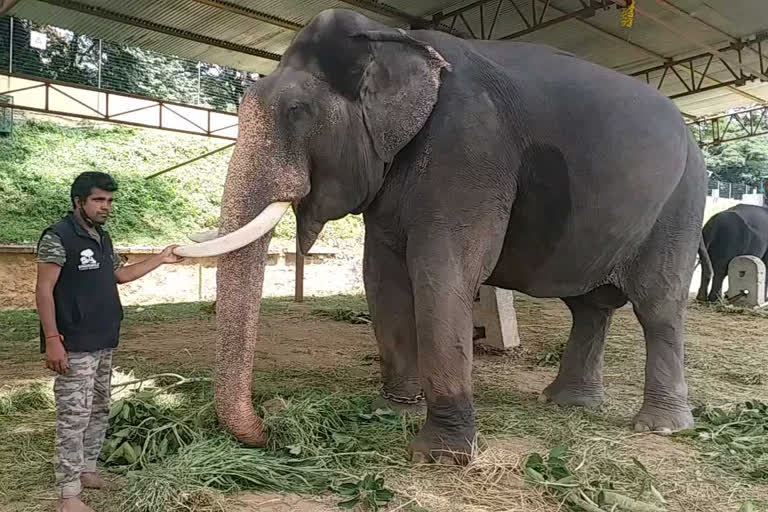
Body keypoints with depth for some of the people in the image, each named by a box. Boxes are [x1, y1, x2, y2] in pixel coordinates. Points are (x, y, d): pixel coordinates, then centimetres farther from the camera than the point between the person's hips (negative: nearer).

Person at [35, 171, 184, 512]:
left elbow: (121, 274, 26)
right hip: (74, 346, -9)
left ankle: (87, 469, 33)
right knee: (74, 417, -6)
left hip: (103, 343, 9)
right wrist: (52, 339, -22)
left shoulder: (102, 238, 13)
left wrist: (161, 259, 26)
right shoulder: (58, 237, -12)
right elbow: (44, 290, -16)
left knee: (99, 411, 17)